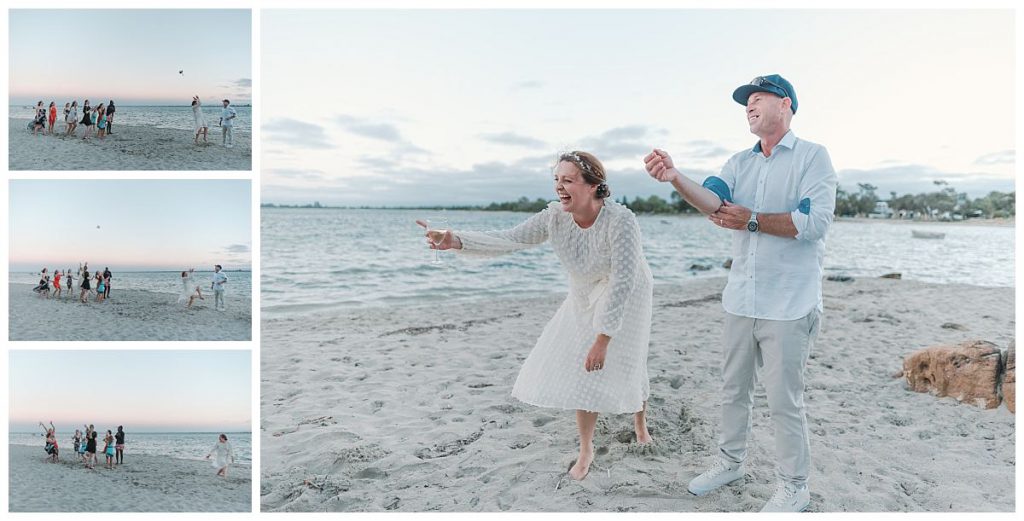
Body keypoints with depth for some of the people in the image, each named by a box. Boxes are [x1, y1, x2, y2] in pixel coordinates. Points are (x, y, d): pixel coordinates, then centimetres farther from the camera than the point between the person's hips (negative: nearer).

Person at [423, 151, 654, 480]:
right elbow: (509, 240, -24)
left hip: (626, 299, -4)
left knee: (624, 364, 6)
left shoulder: (620, 221, -35)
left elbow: (623, 282, -35)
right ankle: (586, 451, 19)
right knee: (579, 368, 1)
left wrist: (603, 339, -35)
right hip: (586, 299, 4)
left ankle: (640, 421, 42)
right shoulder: (555, 216, -20)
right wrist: (456, 241, -38)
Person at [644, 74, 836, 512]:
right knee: (733, 389, 17)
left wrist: (753, 220, -14)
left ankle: (794, 487, 21)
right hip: (741, 299, 6)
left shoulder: (813, 156, -6)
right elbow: (713, 201, -10)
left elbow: (816, 222, -18)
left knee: (784, 400, 2)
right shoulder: (740, 162, 10)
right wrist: (675, 178, -28)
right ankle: (730, 462, 37)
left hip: (789, 304, -6)